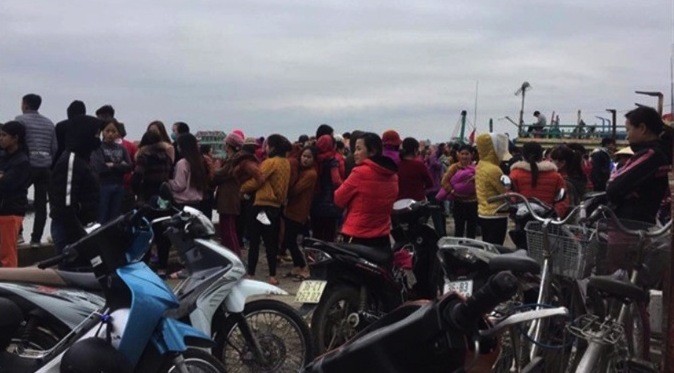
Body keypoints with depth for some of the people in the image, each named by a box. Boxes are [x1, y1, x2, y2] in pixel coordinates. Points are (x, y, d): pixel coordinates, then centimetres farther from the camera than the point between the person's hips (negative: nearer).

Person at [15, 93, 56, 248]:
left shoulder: (21, 120, -3)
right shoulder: (49, 122, 14)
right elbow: (54, 147, 12)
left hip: (28, 165, -4)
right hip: (45, 166, 5)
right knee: (41, 203, 5)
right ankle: (36, 238, 5)